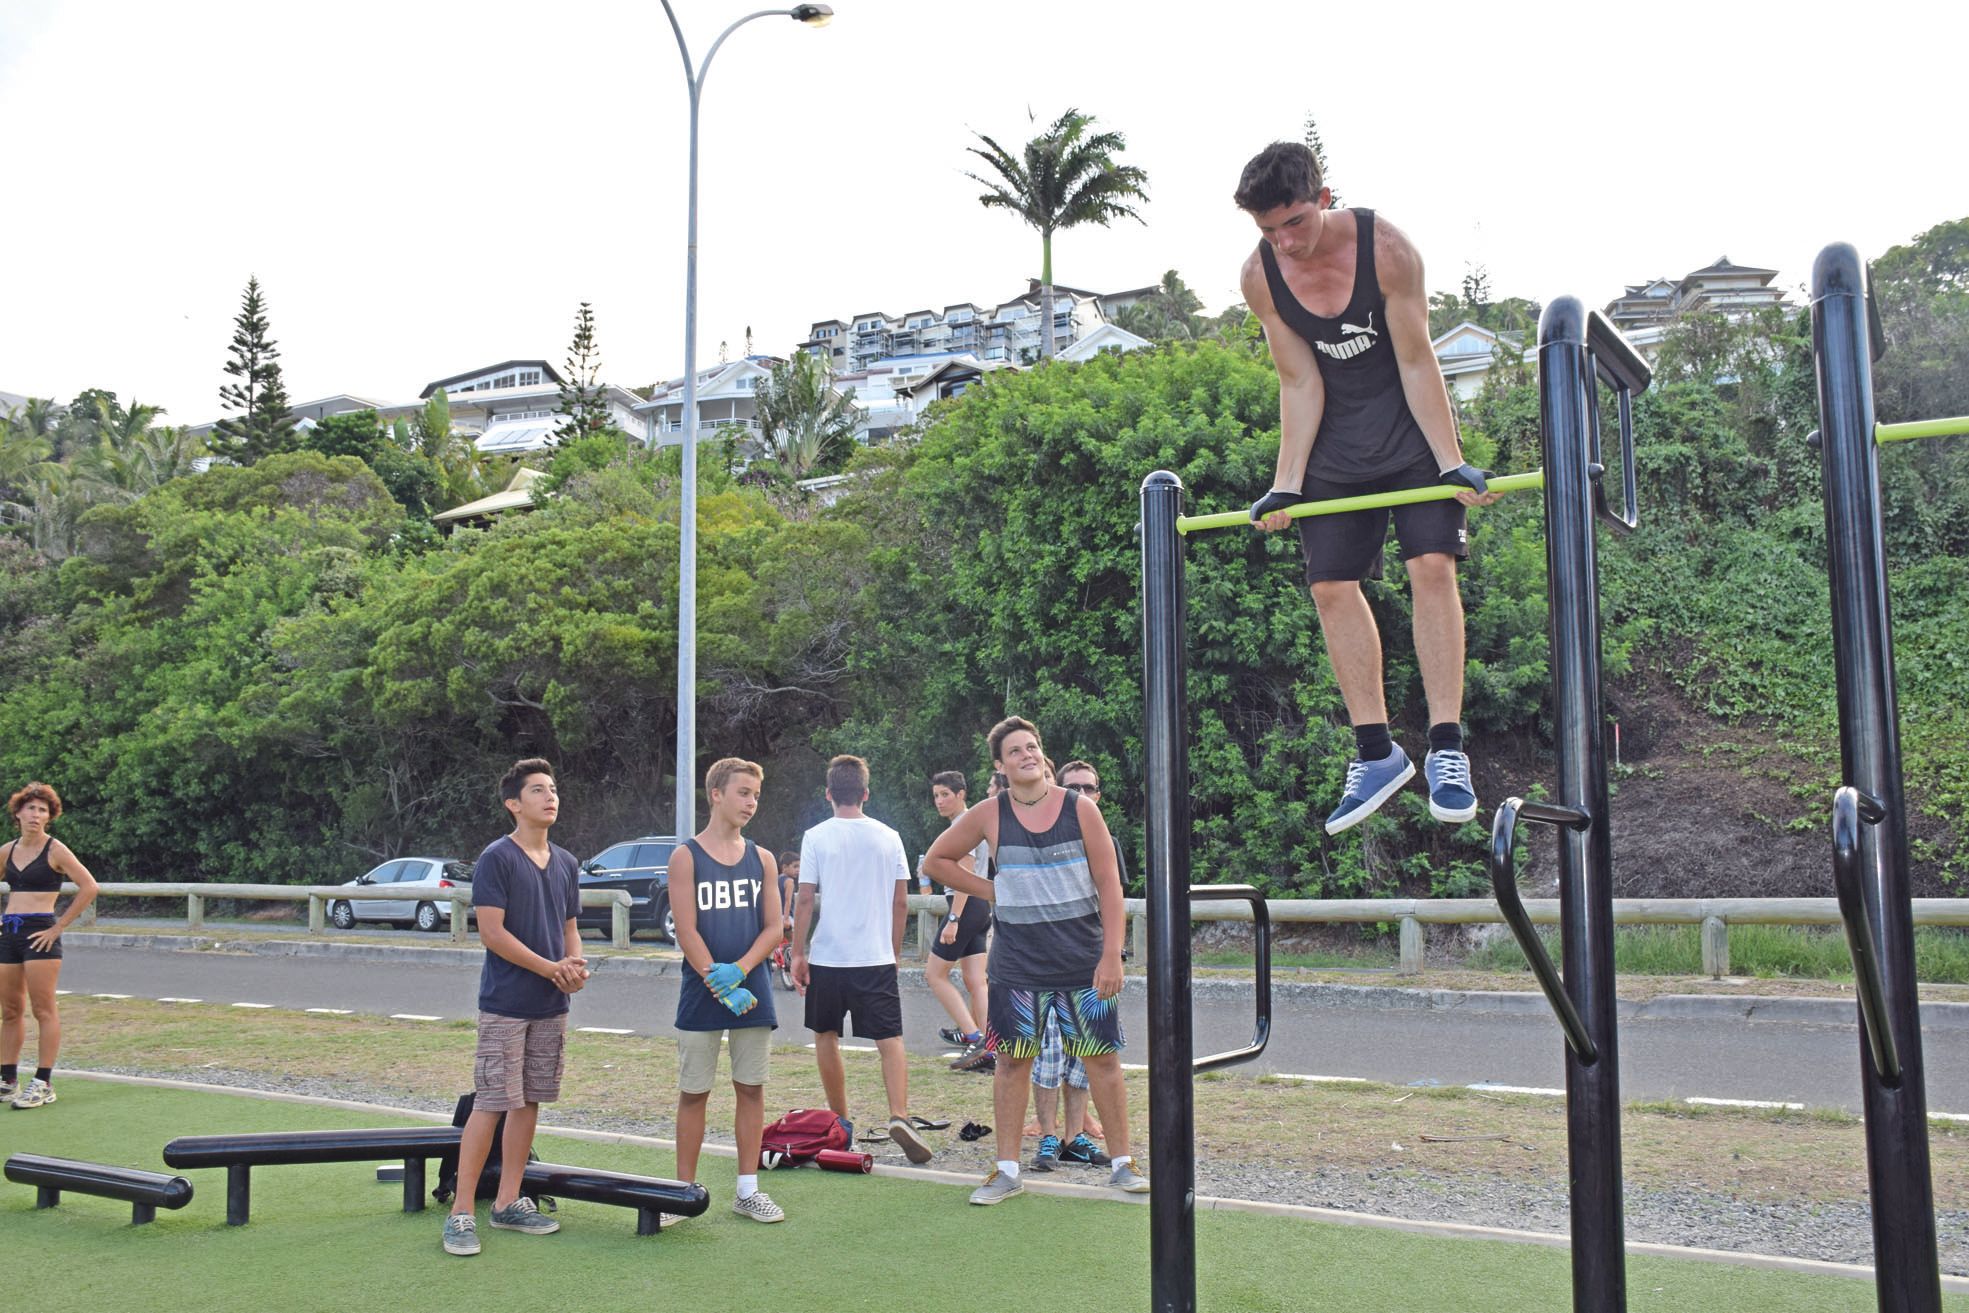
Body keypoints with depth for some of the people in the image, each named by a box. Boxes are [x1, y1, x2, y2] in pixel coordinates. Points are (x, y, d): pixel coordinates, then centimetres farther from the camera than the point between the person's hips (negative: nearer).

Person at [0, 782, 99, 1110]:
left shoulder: (55, 850, -5)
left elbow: (89, 887, -12)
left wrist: (59, 926, -12)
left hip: (39, 933, -6)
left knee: (43, 1010, -4)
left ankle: (43, 1085, -2)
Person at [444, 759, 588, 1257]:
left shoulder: (566, 863, 11)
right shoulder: (496, 858, -9)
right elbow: (492, 932, -14)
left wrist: (576, 966, -4)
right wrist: (551, 968, -14)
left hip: (551, 1006, 6)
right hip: (505, 1004, -6)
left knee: (529, 1102, 9)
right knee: (490, 1104, -6)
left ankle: (508, 1203, 18)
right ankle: (461, 1213, 0)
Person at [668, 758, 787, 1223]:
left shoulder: (762, 859, 8)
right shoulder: (686, 857, -2)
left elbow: (773, 928, 5)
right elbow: (687, 931, -8)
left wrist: (739, 969, -12)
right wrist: (721, 987, -15)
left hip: (752, 991, 3)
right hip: (702, 994, -3)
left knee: (751, 1089, 7)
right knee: (693, 1092, 4)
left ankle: (747, 1190, 16)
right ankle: (684, 1191, 14)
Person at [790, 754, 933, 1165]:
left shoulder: (816, 837, -4)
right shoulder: (889, 837, 2)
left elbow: (804, 900, -5)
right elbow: (900, 902, 5)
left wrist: (798, 953, 3)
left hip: (828, 958, -1)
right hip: (877, 959, 1)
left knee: (826, 1036, 16)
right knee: (890, 1039, 0)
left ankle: (840, 1122, 23)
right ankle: (899, 1115, -19)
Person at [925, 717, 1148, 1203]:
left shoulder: (1080, 808, -4)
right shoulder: (989, 815, -2)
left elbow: (1109, 883, -4)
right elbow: (936, 860, 9)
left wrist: (1112, 954, -11)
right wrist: (990, 891, 0)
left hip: (1085, 961, -1)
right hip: (1017, 963, 1)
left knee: (1103, 1056, 4)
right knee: (1013, 1060, 6)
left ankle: (1122, 1163, 17)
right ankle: (1007, 1171, 15)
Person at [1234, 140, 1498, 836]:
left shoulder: (1386, 247, -21)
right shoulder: (1260, 276, -13)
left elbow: (1416, 362, -17)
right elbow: (1300, 384, -7)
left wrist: (1452, 463, -19)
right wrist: (1287, 483, -10)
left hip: (1410, 426, -3)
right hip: (1334, 442, 3)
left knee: (1432, 566, -15)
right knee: (1331, 587, -3)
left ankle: (1446, 748, -12)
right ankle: (1376, 753, 5)